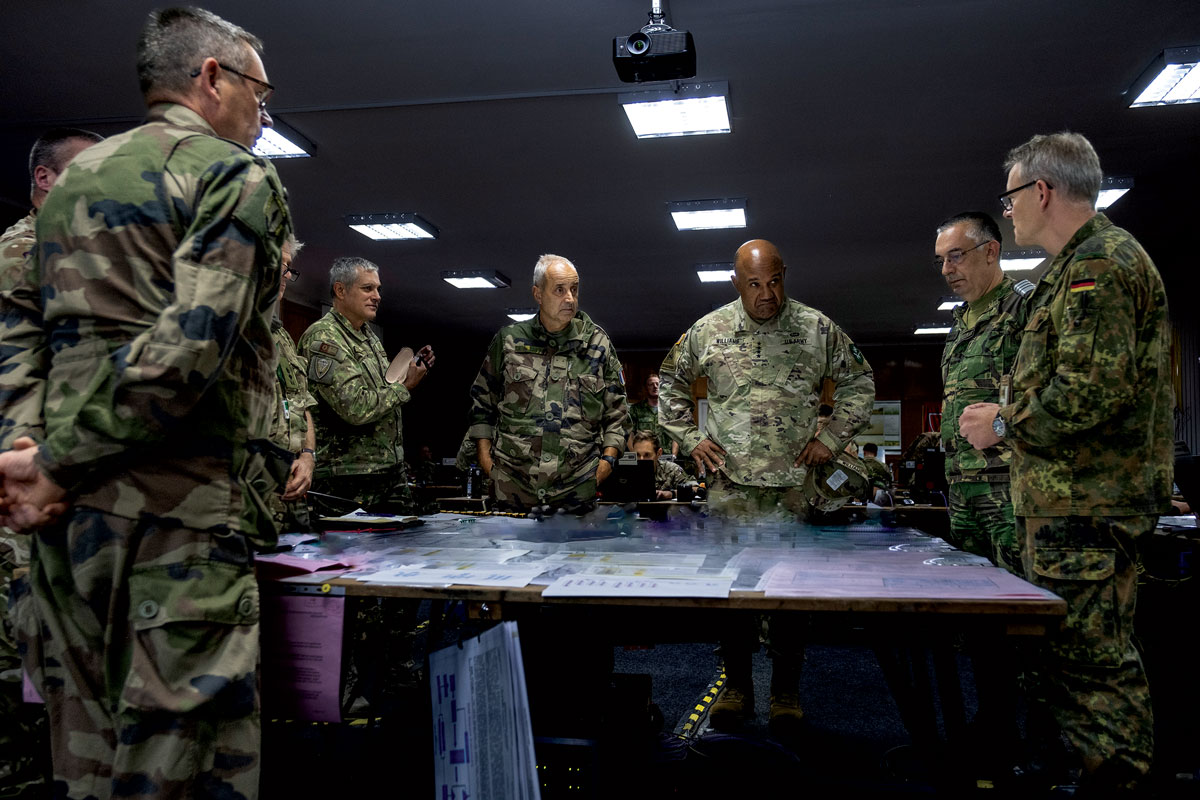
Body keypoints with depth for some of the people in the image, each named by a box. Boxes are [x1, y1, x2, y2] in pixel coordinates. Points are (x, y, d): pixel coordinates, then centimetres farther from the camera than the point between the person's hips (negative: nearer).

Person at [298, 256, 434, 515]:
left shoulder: (369, 336, 16)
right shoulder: (323, 338, -13)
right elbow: (356, 409, -23)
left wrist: (414, 369, 7)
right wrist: (404, 386, -10)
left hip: (393, 468, 9)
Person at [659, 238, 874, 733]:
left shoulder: (818, 330, 3)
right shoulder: (708, 330, 5)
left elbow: (859, 384, 13)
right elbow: (671, 384, 17)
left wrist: (831, 438, 4)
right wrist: (690, 439, 7)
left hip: (794, 486, 0)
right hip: (729, 482, 1)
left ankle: (786, 690, 18)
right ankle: (736, 686, 18)